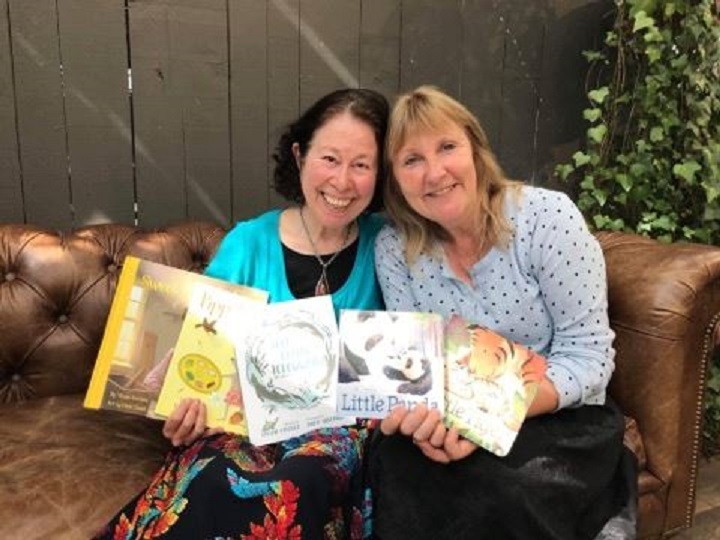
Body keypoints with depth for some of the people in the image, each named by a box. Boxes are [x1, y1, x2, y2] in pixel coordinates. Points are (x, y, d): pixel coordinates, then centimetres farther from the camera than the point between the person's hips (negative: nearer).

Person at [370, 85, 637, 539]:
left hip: (560, 418, -2)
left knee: (496, 495, -29)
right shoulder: (393, 247, -5)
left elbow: (589, 357, -15)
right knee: (394, 467, -25)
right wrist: (429, 414, -26)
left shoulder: (547, 216, -15)